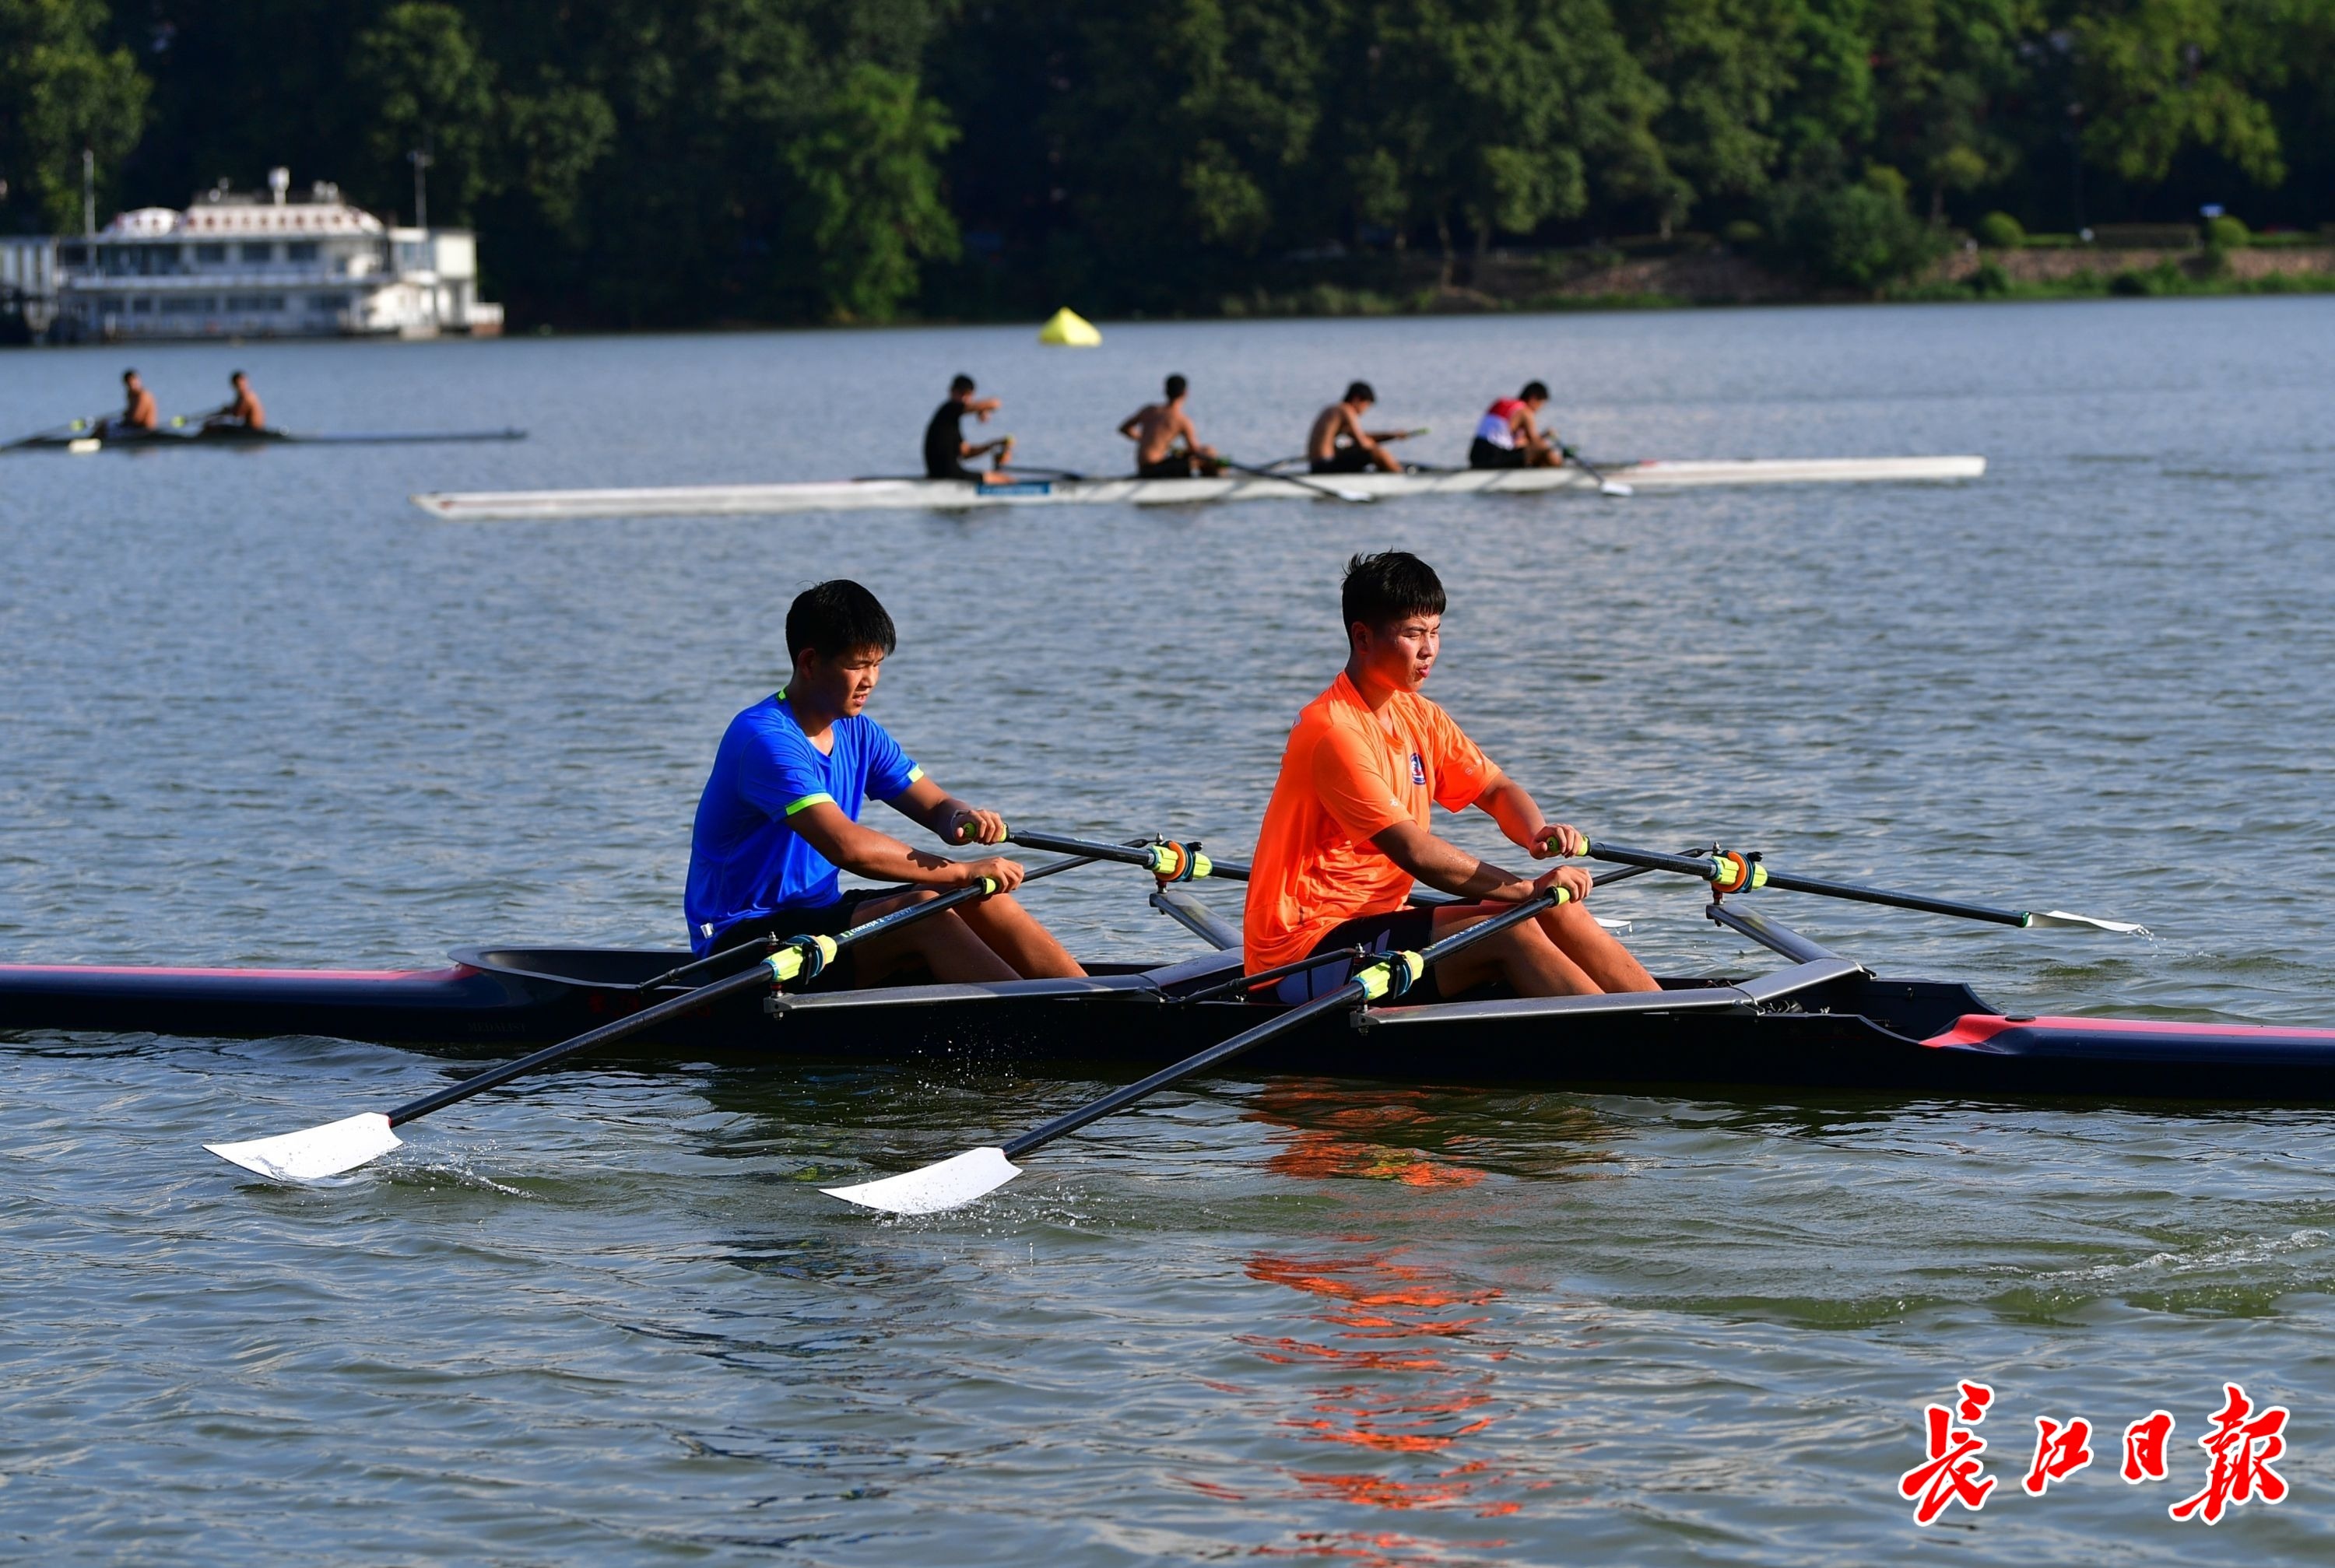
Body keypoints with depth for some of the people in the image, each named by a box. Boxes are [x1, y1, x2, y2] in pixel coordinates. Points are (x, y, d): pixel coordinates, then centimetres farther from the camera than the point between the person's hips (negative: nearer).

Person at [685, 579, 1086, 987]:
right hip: (741, 940, -9)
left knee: (979, 899, -8)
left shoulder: (857, 734, 10)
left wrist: (963, 820, -16)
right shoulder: (764, 739, -20)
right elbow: (846, 846, -30)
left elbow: (937, 806, 10)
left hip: (818, 915, 9)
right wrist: (961, 871, -26)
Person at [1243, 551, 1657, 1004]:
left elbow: (1497, 790, 14)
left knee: (1558, 913, -5)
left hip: (1374, 922, 9)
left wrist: (1538, 834, -11)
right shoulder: (1334, 732, -19)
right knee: (1509, 933, -24)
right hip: (1306, 948, -9)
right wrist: (1529, 888, -20)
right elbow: (1415, 852, -24)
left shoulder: (1418, 717, 12)